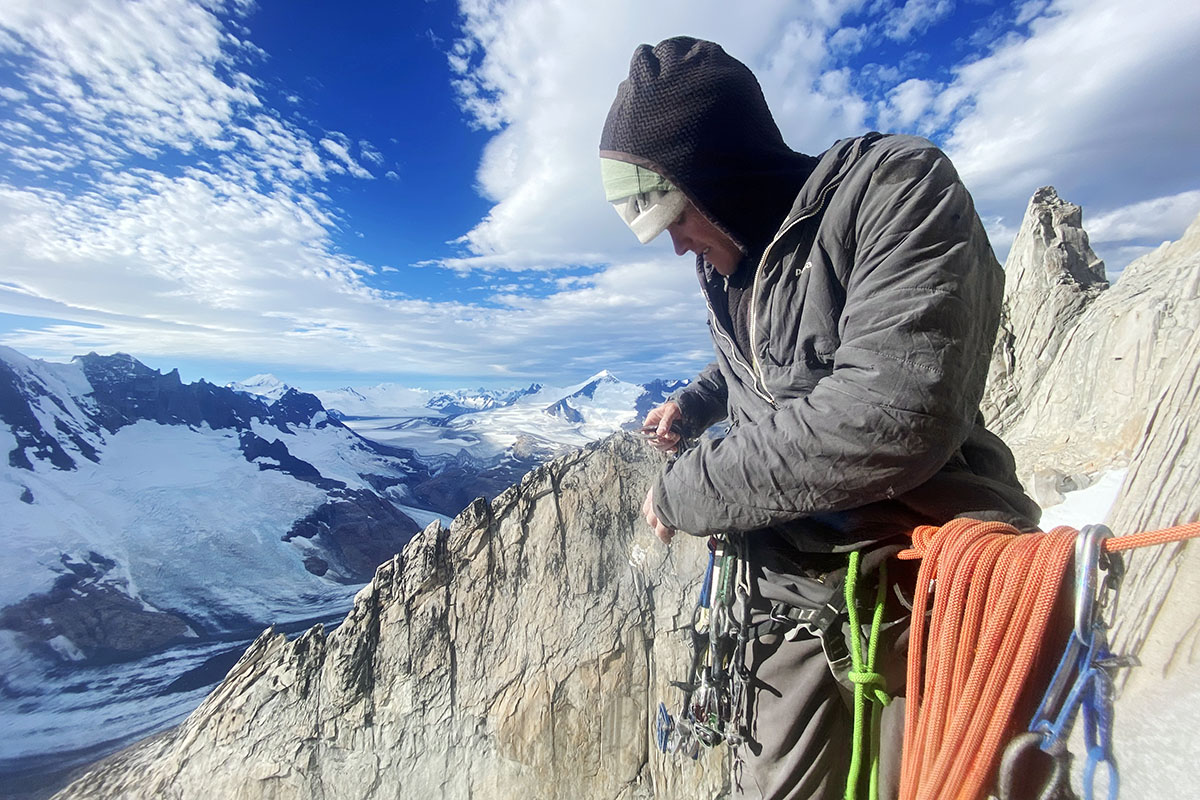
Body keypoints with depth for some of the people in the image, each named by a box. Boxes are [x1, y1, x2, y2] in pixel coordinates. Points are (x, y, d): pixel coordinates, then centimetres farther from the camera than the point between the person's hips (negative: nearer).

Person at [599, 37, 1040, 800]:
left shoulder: (895, 184, -13)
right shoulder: (727, 265, 8)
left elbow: (888, 419, -28)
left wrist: (685, 492, -18)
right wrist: (695, 402, 11)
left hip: (922, 597, -5)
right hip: (788, 609, 6)